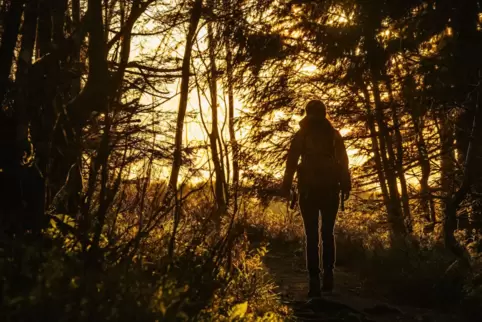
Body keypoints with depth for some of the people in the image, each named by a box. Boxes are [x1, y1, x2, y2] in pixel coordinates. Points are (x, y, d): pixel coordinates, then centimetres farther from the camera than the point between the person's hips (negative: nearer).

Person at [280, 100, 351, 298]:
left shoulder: (301, 135, 5)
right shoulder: (334, 134, 7)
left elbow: (291, 162, 0)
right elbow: (343, 162, 1)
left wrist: (286, 188, 1)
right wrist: (345, 186, 0)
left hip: (309, 189, -1)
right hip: (330, 188, 1)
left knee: (312, 235, -1)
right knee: (328, 233, 12)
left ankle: (315, 281, -8)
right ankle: (328, 275, 2)